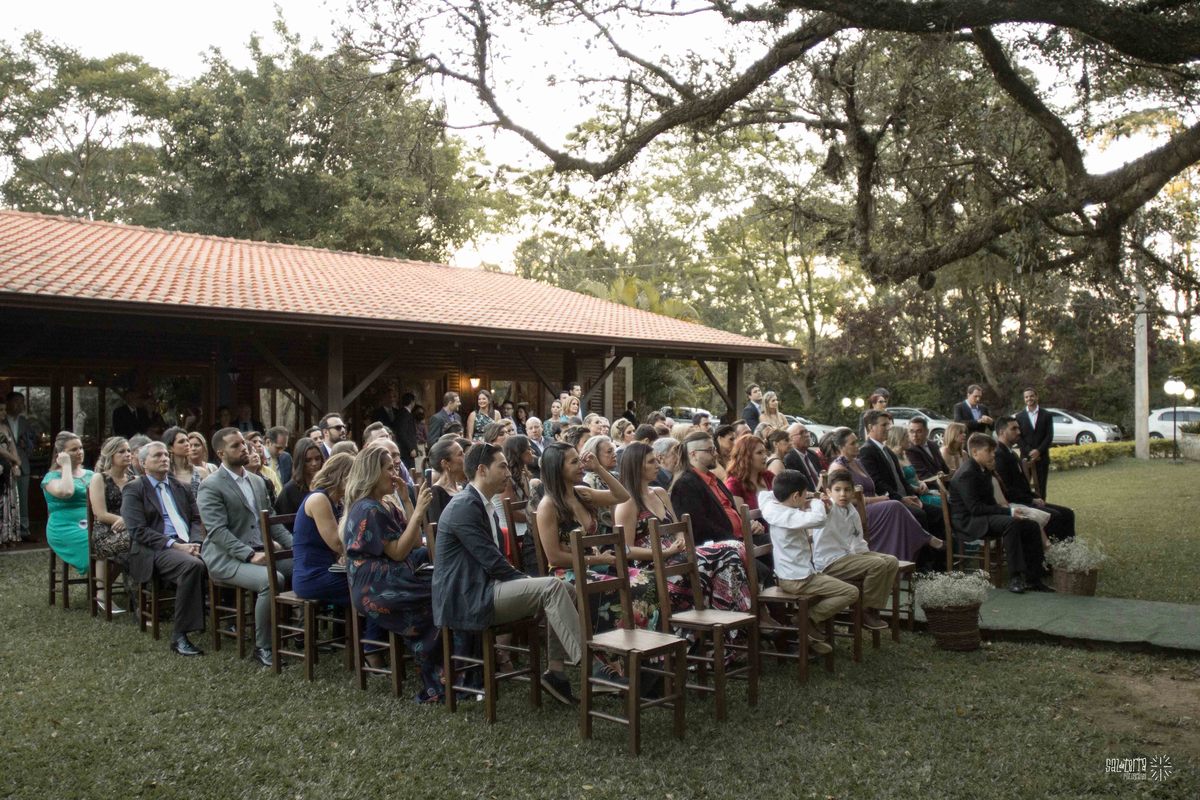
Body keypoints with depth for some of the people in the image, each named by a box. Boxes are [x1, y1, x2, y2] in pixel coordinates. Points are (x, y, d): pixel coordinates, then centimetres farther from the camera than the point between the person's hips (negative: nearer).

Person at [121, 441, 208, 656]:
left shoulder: (181, 487, 23)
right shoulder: (133, 490, 6)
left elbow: (196, 519, 17)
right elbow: (138, 531, -6)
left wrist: (195, 542, -6)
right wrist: (174, 545, -17)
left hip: (187, 544, 5)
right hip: (154, 551, -5)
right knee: (193, 565, -36)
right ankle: (179, 636, -26)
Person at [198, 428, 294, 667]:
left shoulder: (257, 481, 15)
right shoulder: (210, 486, -8)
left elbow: (271, 520, 19)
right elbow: (218, 531, -17)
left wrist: (295, 545, 3)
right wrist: (250, 555, -26)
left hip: (259, 551, 7)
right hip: (227, 557, -7)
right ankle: (262, 647, -16)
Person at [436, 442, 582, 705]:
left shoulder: (483, 506, 17)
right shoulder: (464, 507, -15)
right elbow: (493, 563, -19)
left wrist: (529, 581, 4)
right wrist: (530, 581, -7)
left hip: (481, 590, 10)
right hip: (465, 601, -10)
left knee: (565, 591, 2)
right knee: (552, 587, -21)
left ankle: (556, 671, 0)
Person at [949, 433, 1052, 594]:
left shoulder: (983, 470, 14)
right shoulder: (967, 473, -18)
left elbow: (989, 502, 14)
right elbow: (975, 508, -25)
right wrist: (1008, 512, -25)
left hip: (986, 516, 10)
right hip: (969, 522, -10)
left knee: (1032, 526, -1)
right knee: (1011, 523, -34)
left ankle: (1032, 579, 0)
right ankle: (1015, 578, -32)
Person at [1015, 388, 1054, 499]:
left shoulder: (1047, 415, 6)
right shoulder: (1019, 416, 6)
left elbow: (1049, 436, -1)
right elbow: (1018, 436, 0)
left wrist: (1038, 451, -13)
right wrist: (1029, 452, -12)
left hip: (1042, 456, 0)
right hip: (1025, 457, 0)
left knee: (1041, 487, 3)